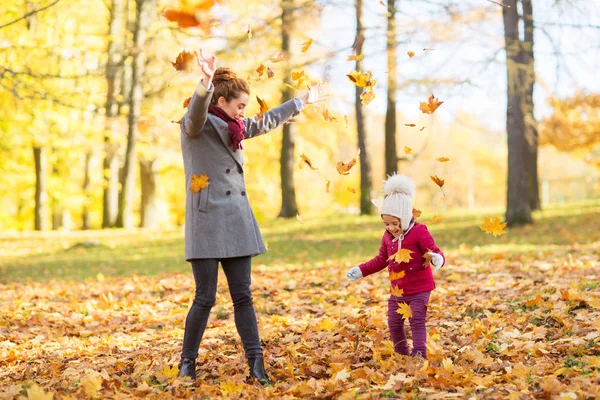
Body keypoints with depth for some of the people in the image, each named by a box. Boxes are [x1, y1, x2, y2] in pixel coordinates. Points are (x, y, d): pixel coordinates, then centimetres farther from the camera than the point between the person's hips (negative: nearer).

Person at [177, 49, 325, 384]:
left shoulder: (233, 127, 16)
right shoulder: (196, 125, -6)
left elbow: (267, 122, 31)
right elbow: (197, 112, -31)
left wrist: (302, 102, 39)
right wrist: (206, 82, -50)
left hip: (237, 220, 7)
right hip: (207, 221, -7)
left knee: (243, 296, 5)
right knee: (205, 298, -3)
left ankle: (257, 364, 7)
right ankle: (187, 364, 13)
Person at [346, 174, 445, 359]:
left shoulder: (419, 232, -15)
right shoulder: (388, 236, 5)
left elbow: (434, 252, -19)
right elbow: (381, 260, 15)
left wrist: (437, 259, -44)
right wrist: (361, 270, 10)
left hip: (419, 288, -7)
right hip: (397, 289, 7)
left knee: (417, 321, -10)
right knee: (394, 323, 12)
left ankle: (419, 355, -8)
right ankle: (401, 354, 27)